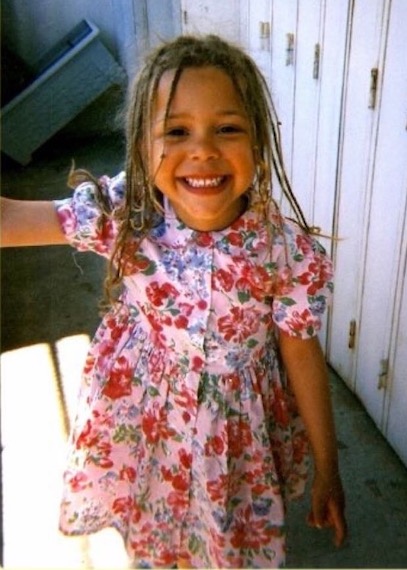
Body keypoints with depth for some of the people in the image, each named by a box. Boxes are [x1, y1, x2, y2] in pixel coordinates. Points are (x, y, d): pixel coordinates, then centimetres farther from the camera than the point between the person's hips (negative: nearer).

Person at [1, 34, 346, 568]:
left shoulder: (286, 251, -24)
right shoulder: (123, 214, -21)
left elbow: (302, 357, -12)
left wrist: (327, 471, -3)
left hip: (236, 432, -1)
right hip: (143, 420, 2)